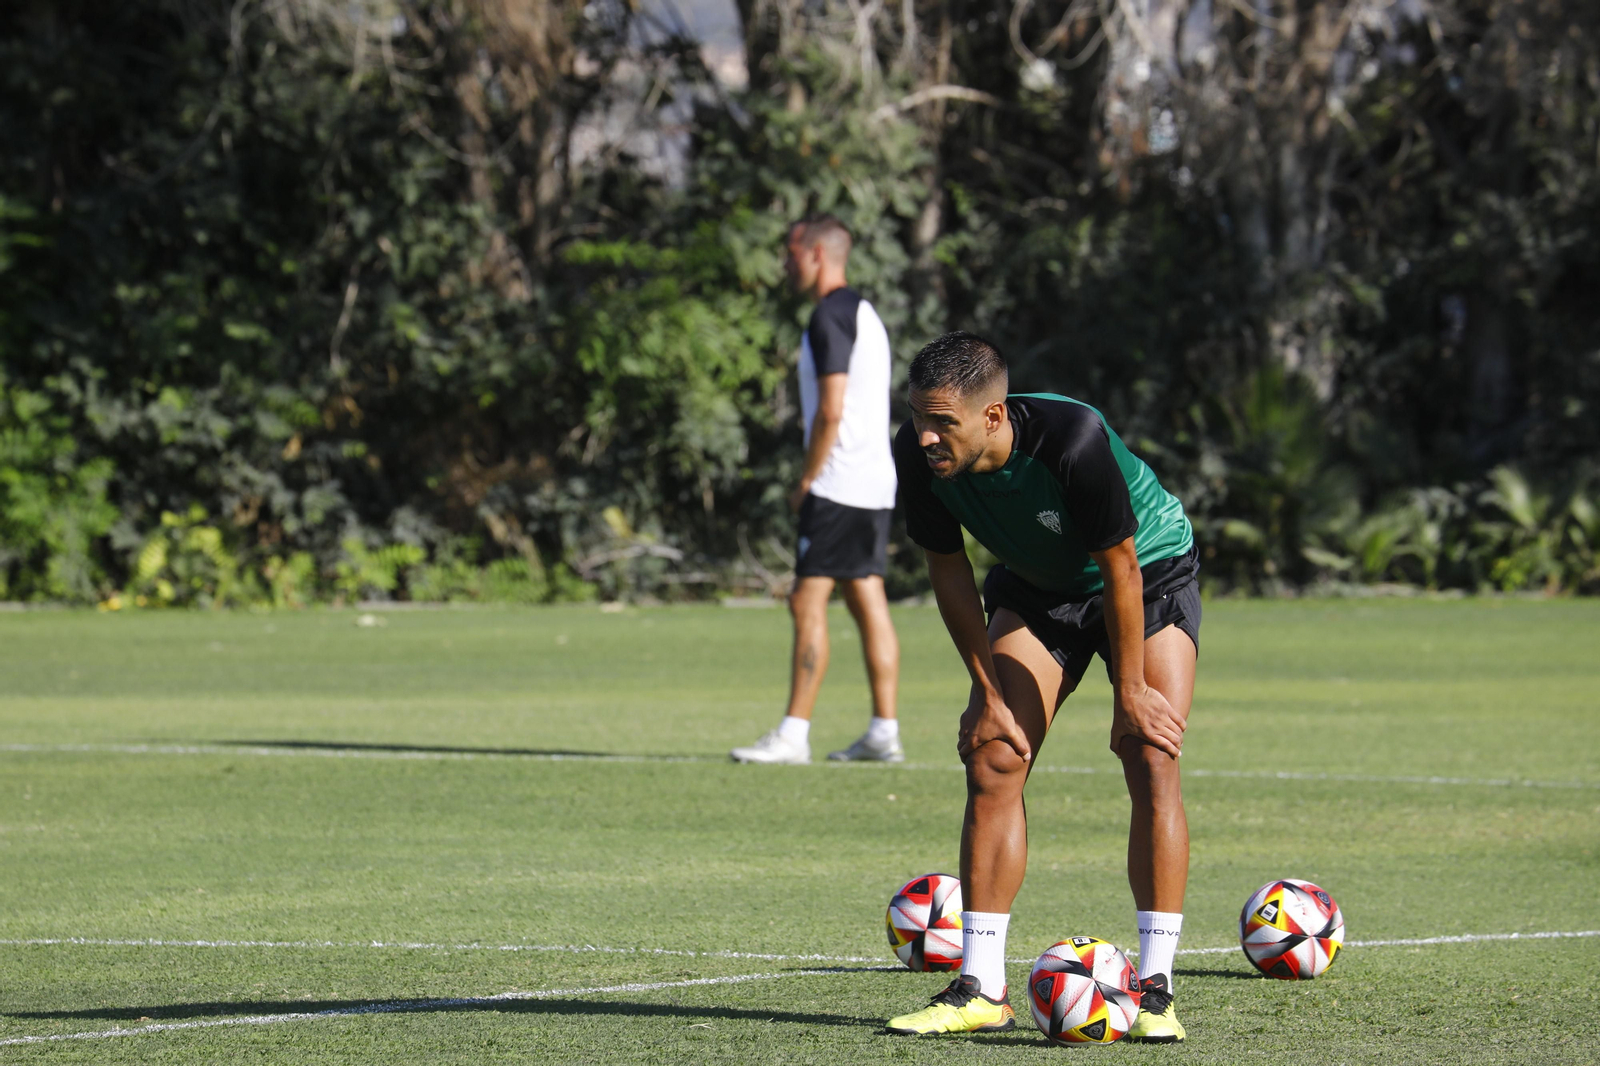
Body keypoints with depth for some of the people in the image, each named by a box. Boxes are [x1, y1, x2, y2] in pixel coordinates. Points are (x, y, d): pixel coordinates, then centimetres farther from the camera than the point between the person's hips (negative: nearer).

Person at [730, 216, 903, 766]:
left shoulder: (830, 316, -12)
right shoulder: (864, 313, 18)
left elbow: (830, 412, -18)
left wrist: (805, 483, -10)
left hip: (839, 485, -10)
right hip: (875, 481, 10)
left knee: (809, 602, -9)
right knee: (868, 601, 8)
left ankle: (793, 735, -11)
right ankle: (884, 731, 7)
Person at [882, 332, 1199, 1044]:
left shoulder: (1075, 440, -39)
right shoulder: (918, 457, -24)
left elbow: (1120, 569, -27)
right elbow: (949, 572, -8)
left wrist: (1129, 693, -19)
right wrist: (989, 693, -7)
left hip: (1150, 573, -4)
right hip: (1036, 588, 4)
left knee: (1152, 764, -17)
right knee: (993, 760, -8)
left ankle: (1154, 990, -13)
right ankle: (981, 990, -4)